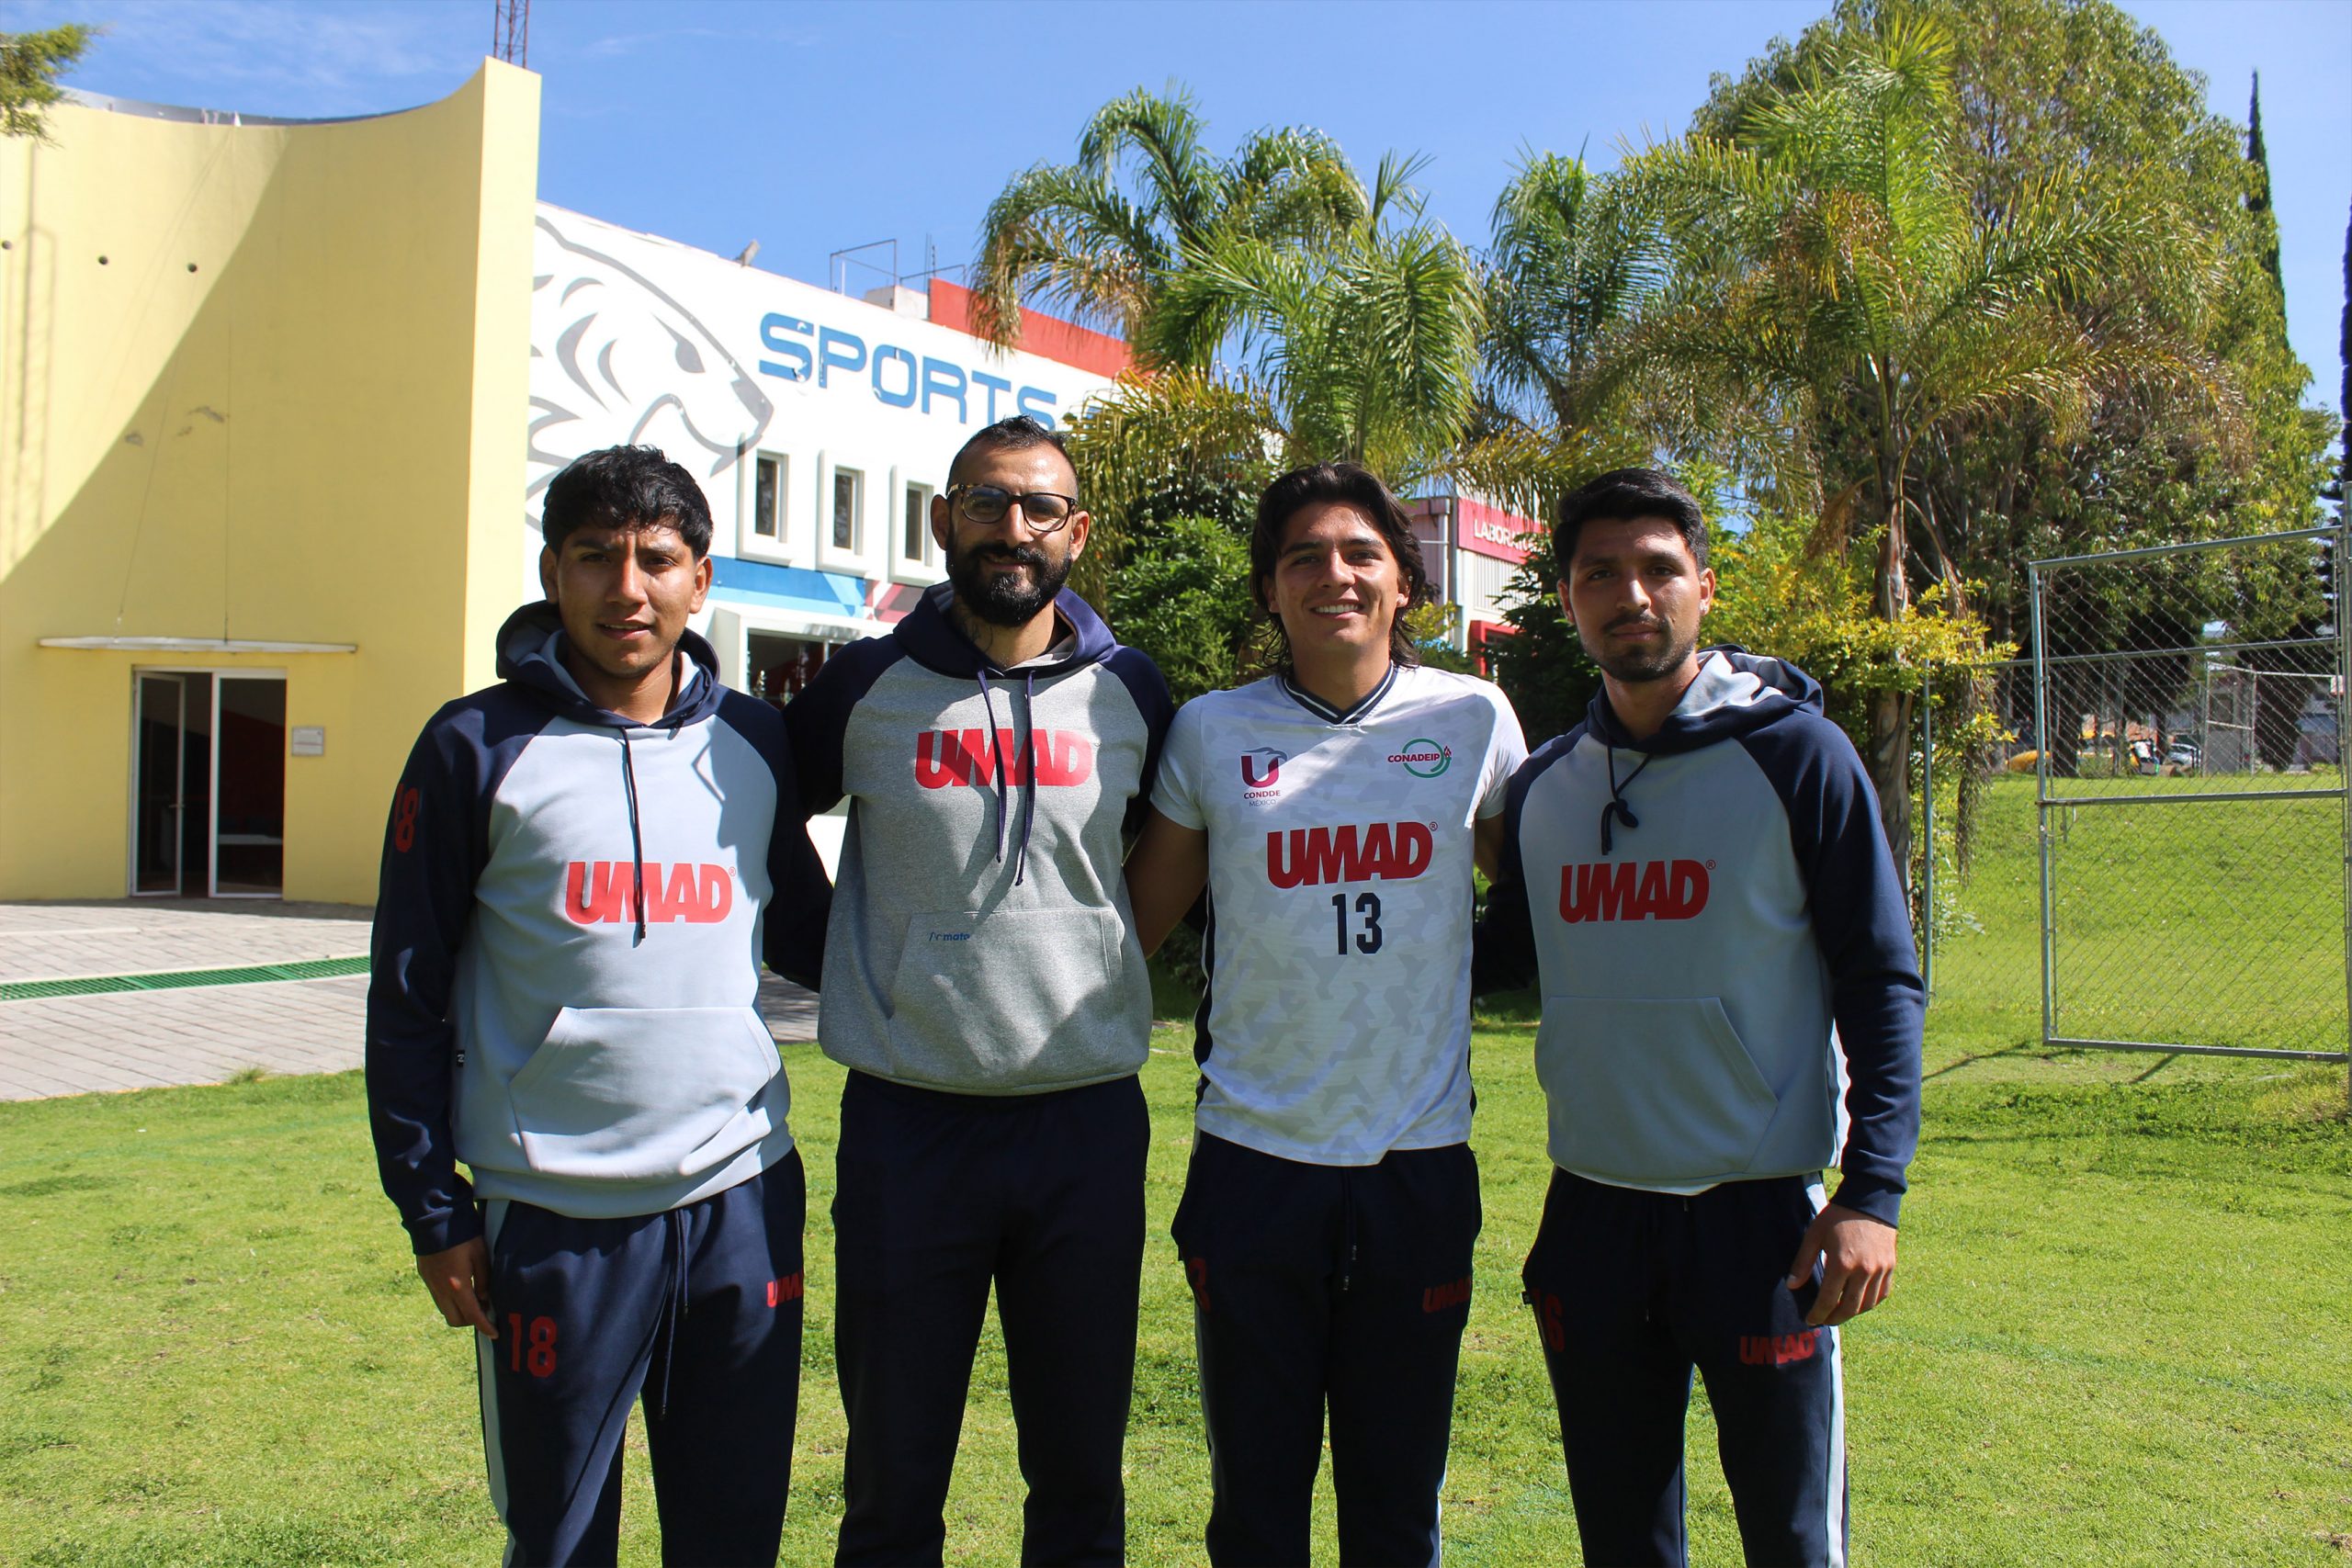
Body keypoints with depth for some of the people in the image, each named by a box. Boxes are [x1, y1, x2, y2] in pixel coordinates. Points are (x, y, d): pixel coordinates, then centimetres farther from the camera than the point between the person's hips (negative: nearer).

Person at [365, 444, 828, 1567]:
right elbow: (409, 997, 0)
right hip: (555, 1218, -2)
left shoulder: (755, 743, 6)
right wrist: (435, 1212, -2)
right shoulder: (477, 749, -2)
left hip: (744, 1203, 3)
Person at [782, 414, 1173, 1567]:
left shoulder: (1127, 692, 3)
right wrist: (848, 961, 6)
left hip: (1088, 1124, 1)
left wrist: (1096, 962, 10)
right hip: (906, 1124, -1)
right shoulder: (866, 686, 0)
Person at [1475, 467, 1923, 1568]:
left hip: (1762, 1212, -4)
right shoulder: (1543, 784, 7)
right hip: (1591, 1217, 4)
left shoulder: (1794, 752, -6)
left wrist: (1872, 1191, -12)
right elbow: (1503, 954, 19)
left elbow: (1880, 979, -5)